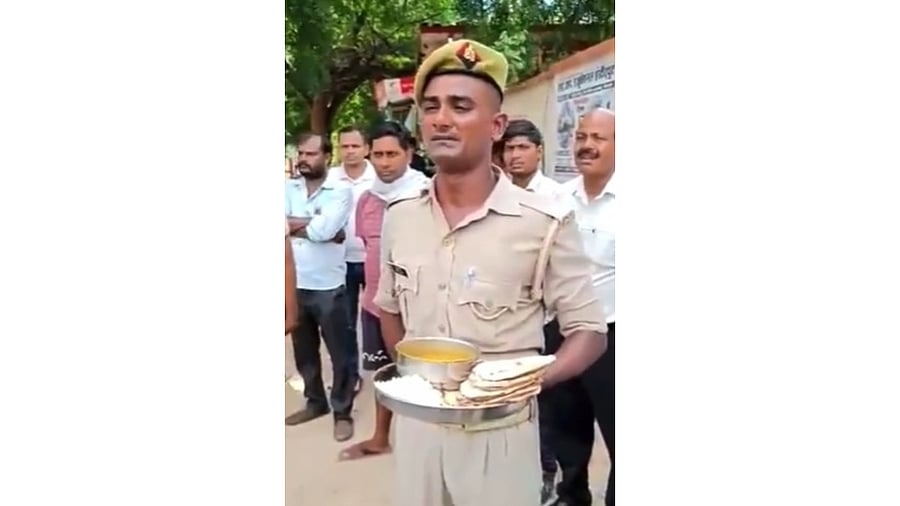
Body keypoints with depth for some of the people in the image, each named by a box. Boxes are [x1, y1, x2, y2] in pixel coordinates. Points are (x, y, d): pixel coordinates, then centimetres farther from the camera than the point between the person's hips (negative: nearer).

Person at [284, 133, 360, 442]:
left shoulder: (341, 191, -7)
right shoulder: (288, 189, 6)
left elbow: (323, 230, -20)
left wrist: (294, 223, -7)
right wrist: (314, 226, -16)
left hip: (328, 286, -5)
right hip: (294, 285, 5)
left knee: (340, 353, 6)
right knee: (303, 351, 18)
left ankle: (343, 412, 20)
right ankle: (315, 402, 36)